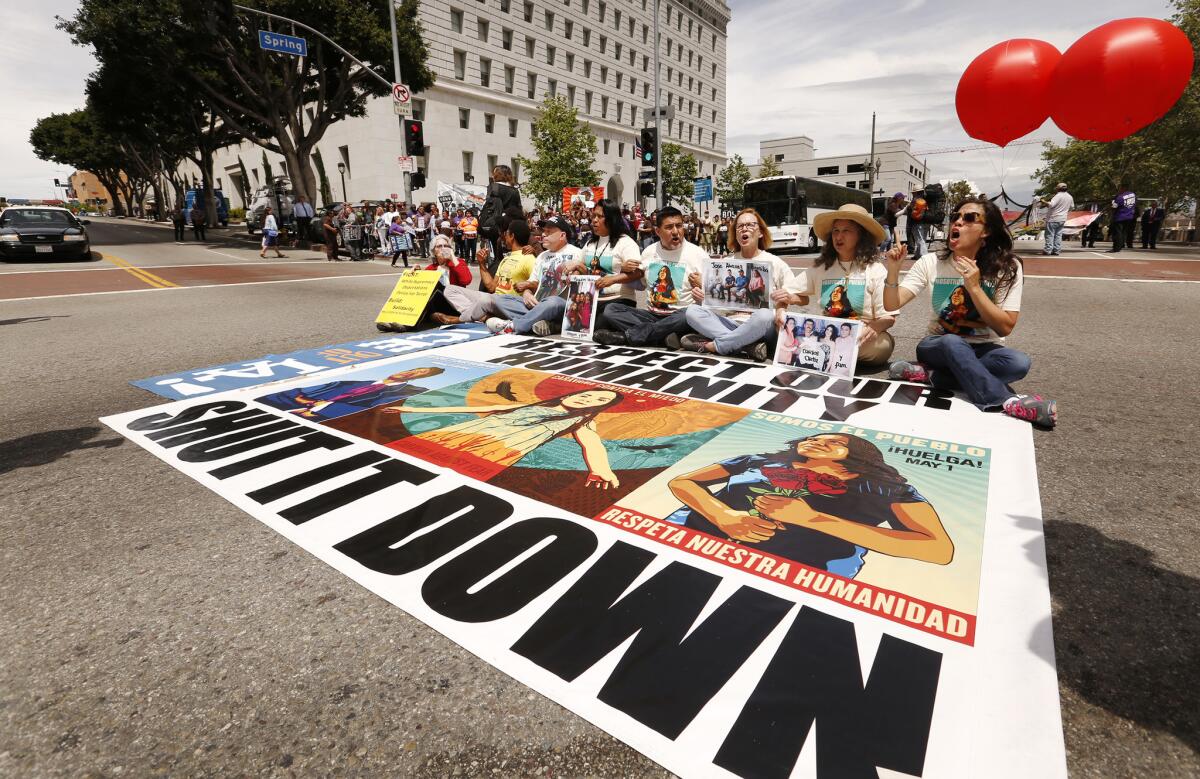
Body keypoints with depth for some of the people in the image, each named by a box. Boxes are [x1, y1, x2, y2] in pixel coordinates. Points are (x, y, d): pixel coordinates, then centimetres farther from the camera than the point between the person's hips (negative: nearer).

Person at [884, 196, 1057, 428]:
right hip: (939, 346, 0)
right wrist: (893, 271, -30)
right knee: (953, 342, -36)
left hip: (984, 349, 1)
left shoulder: (1007, 268, -7)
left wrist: (974, 287, -24)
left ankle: (928, 374, -25)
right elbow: (891, 305, -13)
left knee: (1019, 362, -31)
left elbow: (1005, 327, -15)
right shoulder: (930, 263, -5)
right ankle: (1008, 401, -28)